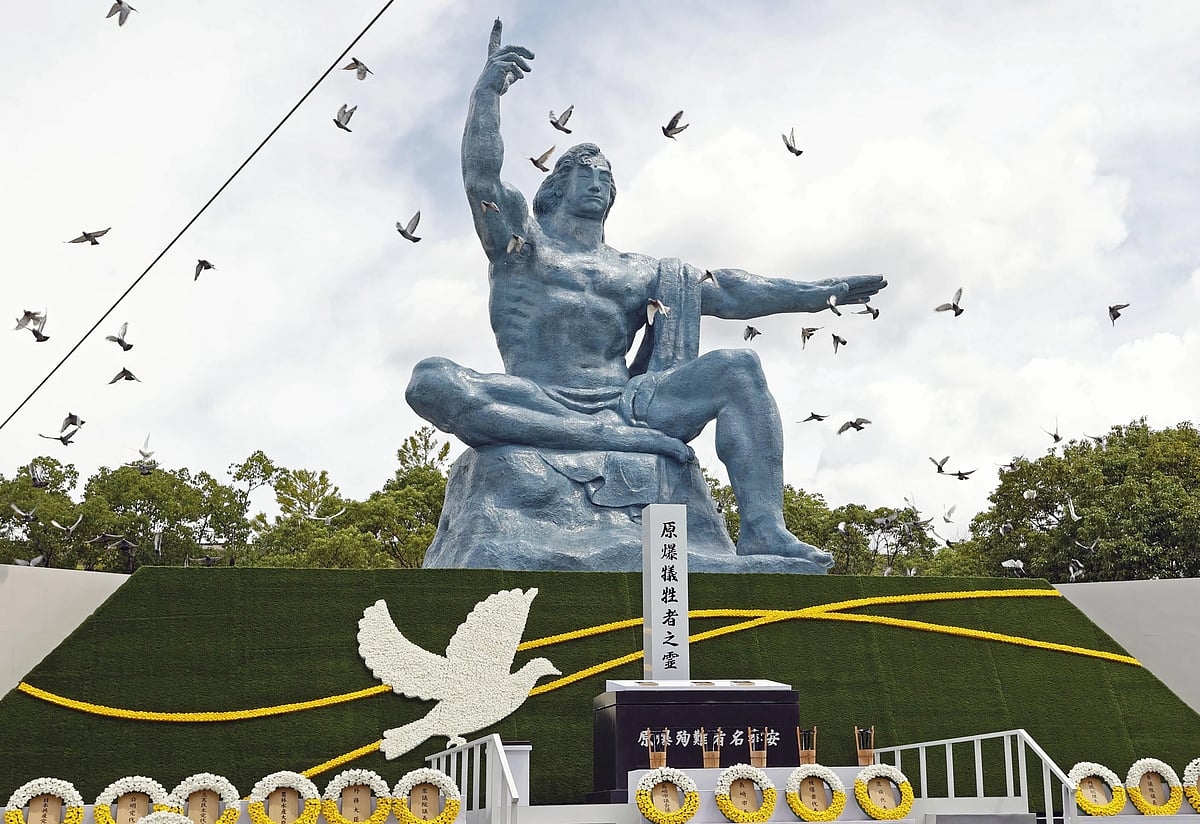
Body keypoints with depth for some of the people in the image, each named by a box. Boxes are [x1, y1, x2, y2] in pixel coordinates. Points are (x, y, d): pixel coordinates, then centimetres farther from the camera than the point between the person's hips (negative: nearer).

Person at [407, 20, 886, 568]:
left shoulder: (638, 272, 26)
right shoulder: (519, 236, 18)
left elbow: (725, 294, 20)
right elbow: (480, 177, 0)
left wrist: (820, 293, 12)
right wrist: (487, 90, -11)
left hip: (625, 402, 3)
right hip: (535, 404, -3)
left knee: (738, 367, -17)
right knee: (430, 382, -32)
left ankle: (762, 532, -34)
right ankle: (610, 439, -38)